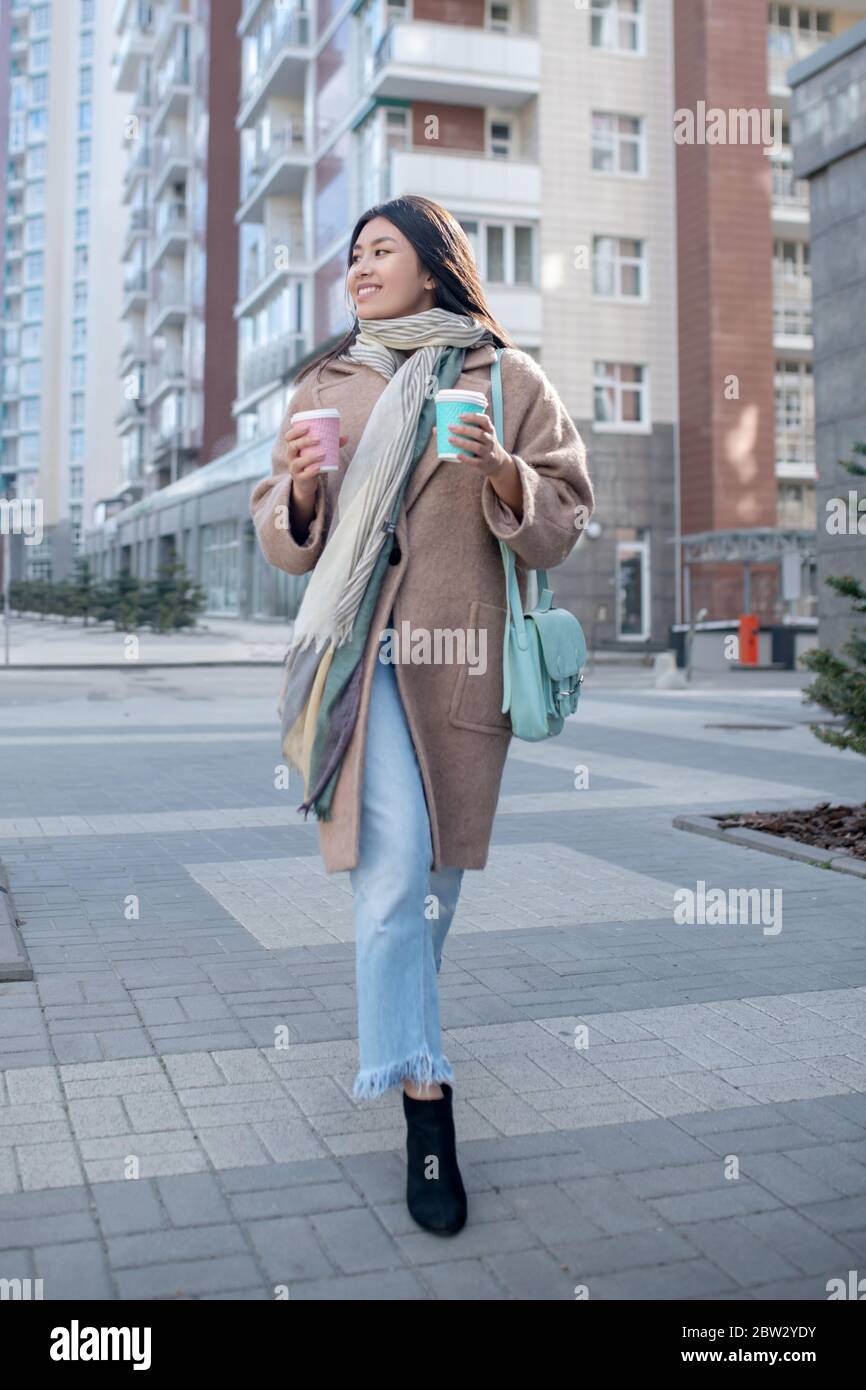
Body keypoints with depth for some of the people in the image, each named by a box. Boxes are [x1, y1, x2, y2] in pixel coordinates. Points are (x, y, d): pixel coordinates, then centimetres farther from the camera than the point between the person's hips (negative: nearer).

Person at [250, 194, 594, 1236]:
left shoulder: (507, 379, 8)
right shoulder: (325, 384, 15)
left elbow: (563, 522, 4)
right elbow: (286, 542, 13)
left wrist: (504, 474, -15)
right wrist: (299, 488, -8)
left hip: (462, 651, 0)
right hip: (359, 651, 0)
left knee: (437, 866, 10)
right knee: (394, 868, -13)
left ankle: (398, 1027, 38)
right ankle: (426, 1110, -7)